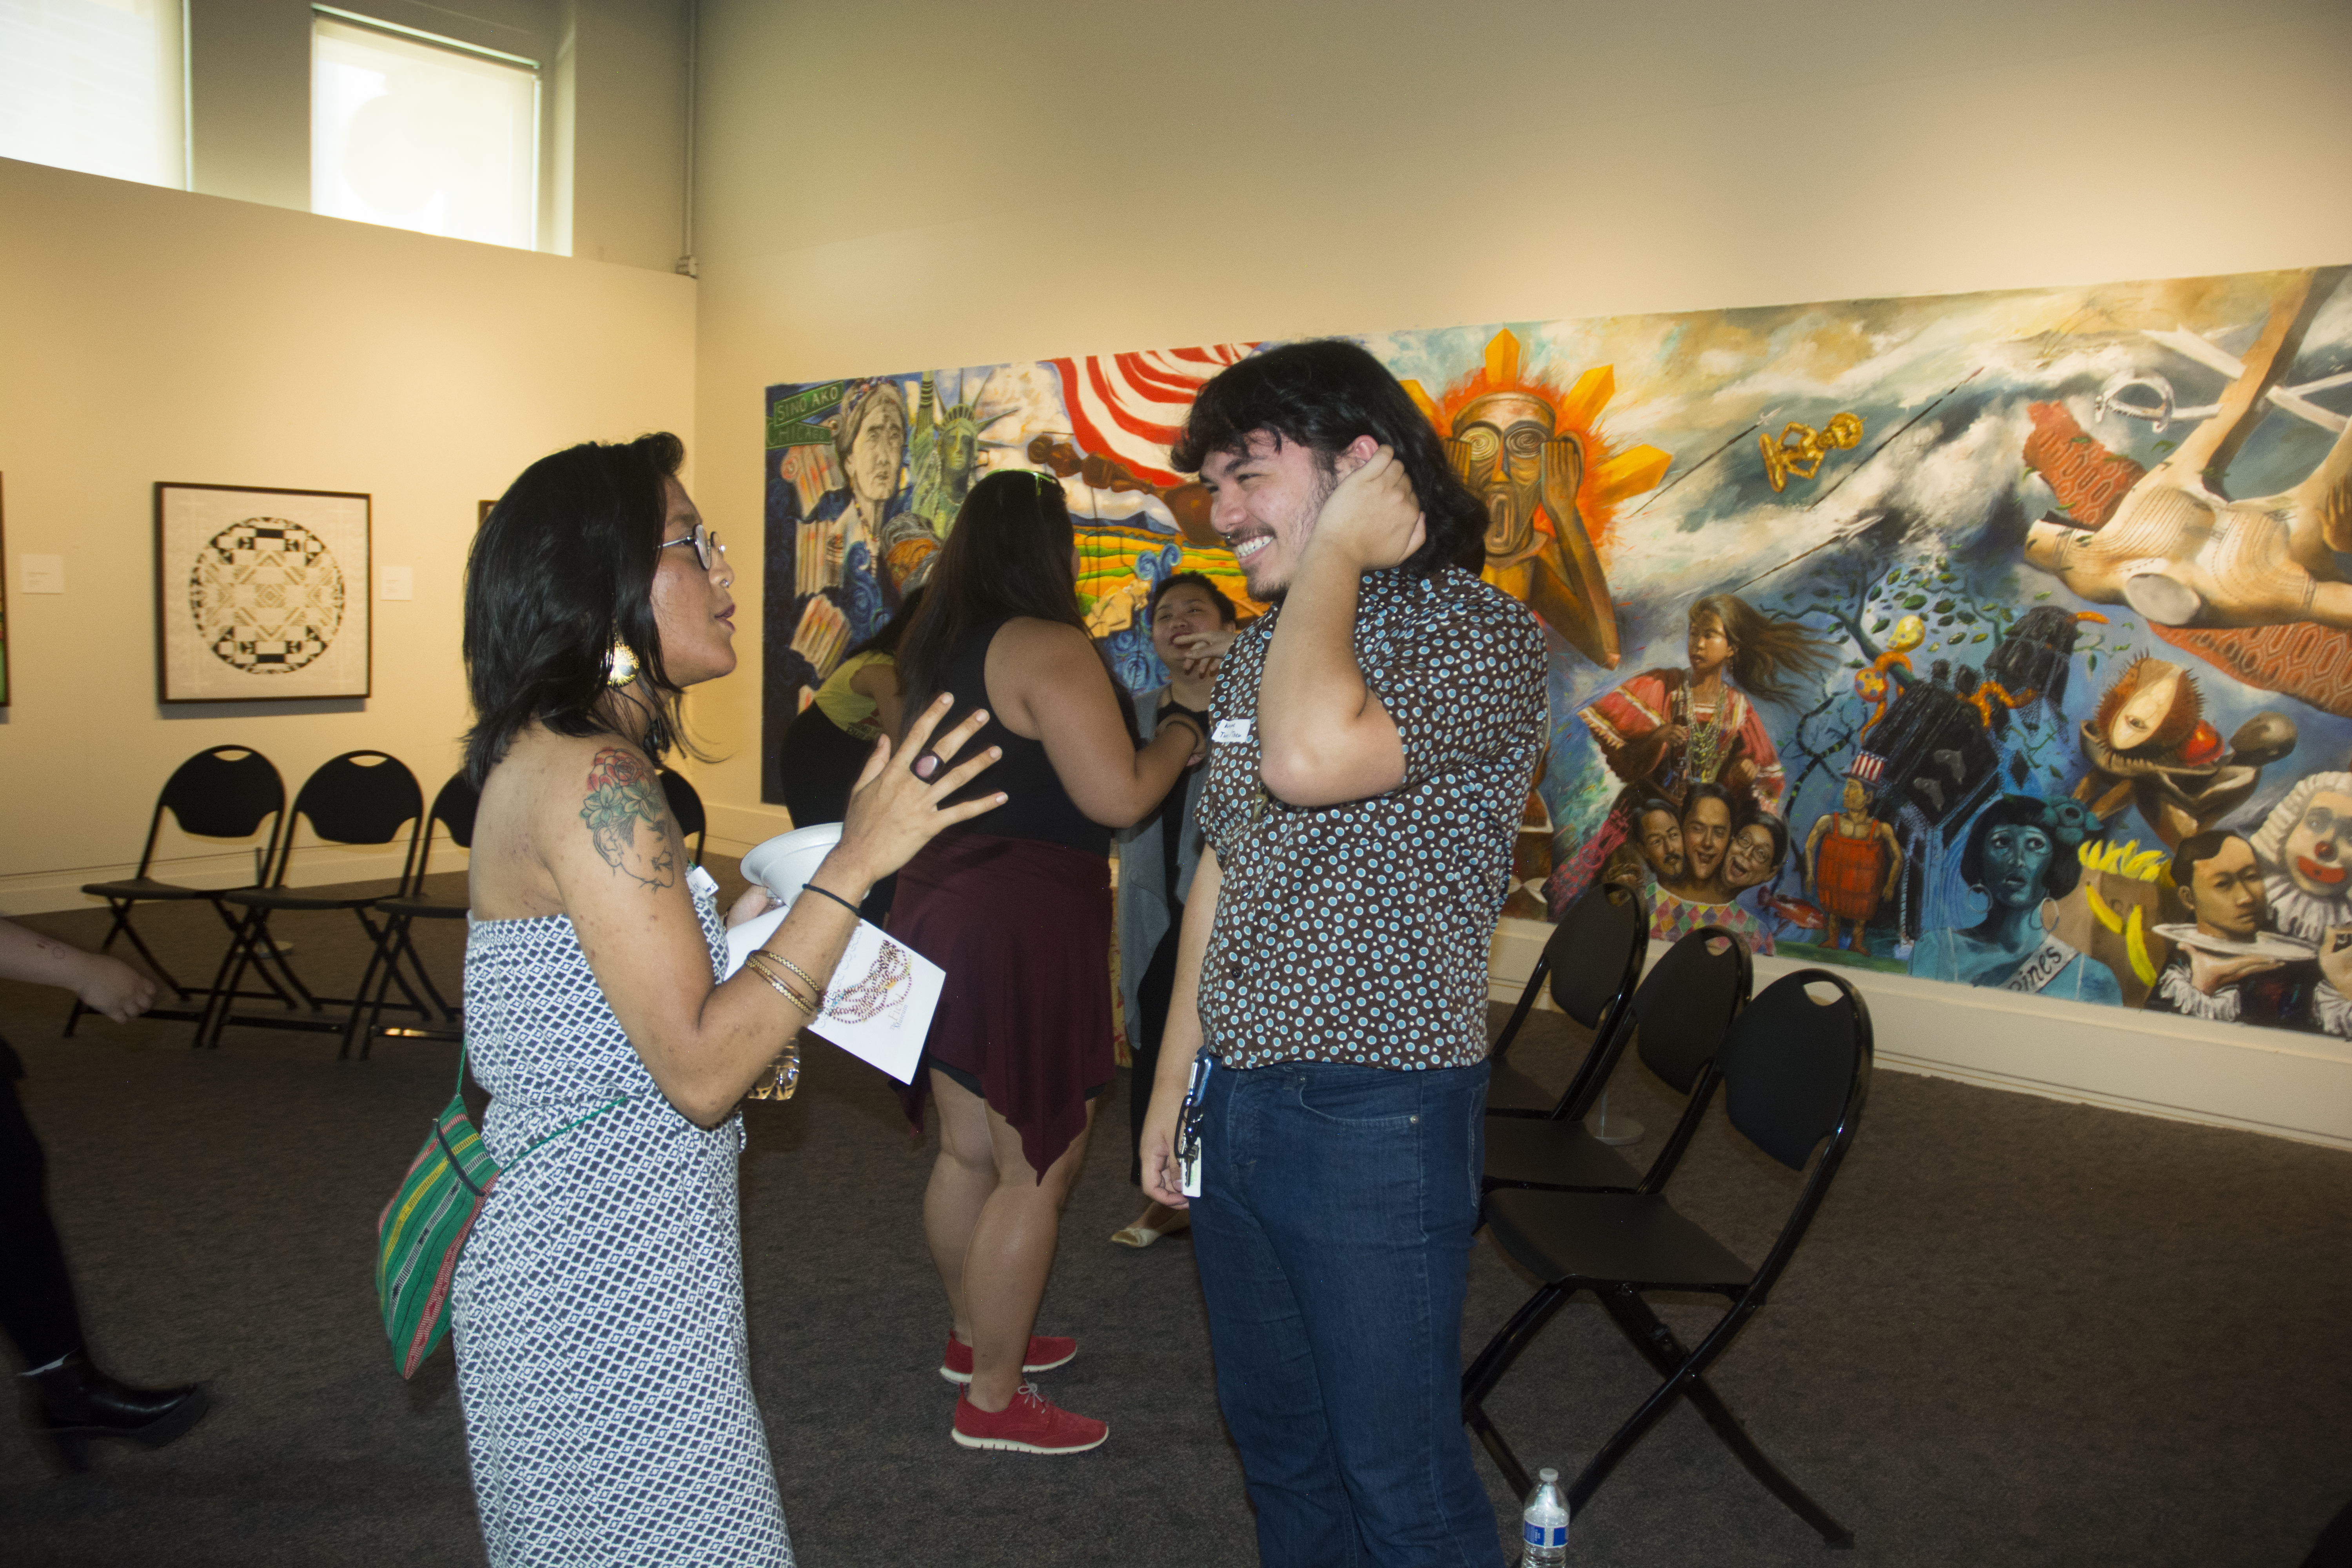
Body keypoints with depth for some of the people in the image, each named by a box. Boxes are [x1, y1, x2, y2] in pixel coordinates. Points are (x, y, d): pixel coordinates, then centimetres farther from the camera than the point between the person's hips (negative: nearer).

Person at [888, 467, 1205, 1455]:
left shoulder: (934, 650, 14)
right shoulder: (1051, 649, -15)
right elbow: (1117, 796, -20)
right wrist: (1176, 743, -2)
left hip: (942, 909, 10)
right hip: (1026, 927, -9)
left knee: (968, 1150, 20)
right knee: (1036, 1170, 1)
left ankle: (975, 1338, 37)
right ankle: (994, 1399, 10)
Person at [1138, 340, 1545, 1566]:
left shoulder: (1480, 630, -15)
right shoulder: (1264, 645, 10)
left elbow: (1313, 756, -34)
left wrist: (1334, 550, -19)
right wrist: (1174, 1082, 18)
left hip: (1374, 1117, -7)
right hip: (1234, 1103, 8)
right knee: (1274, 1442, 21)